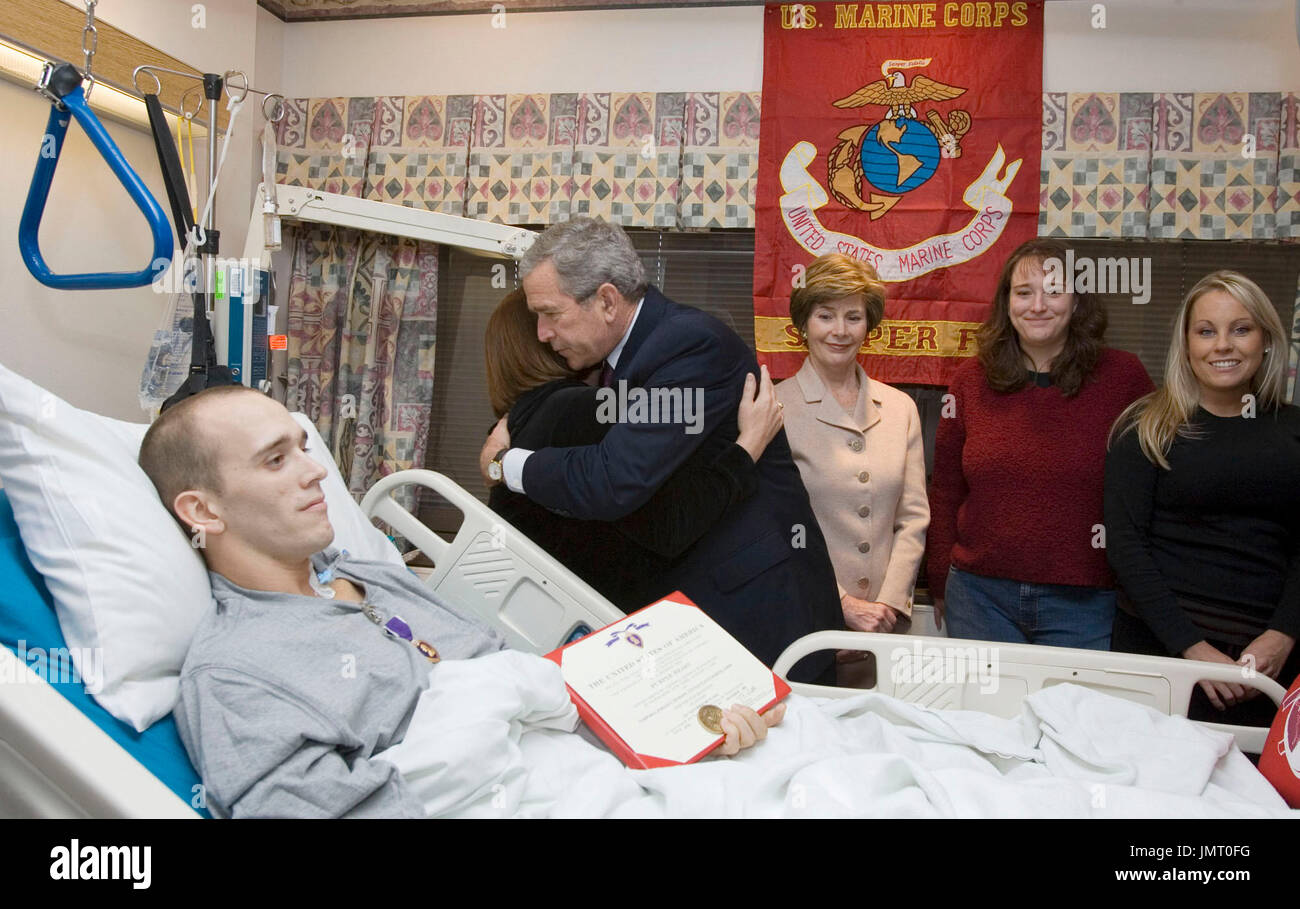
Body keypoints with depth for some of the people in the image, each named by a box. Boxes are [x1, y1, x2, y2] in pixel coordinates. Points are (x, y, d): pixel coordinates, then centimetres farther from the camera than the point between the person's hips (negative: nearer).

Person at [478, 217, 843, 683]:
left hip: (753, 604, -8)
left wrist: (506, 463, -14)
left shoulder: (693, 341, -22)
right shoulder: (624, 349, 7)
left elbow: (613, 482, -31)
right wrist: (513, 429, -1)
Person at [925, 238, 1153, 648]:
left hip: (1084, 603, -1)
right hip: (979, 596, 2)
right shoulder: (971, 380, 3)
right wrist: (941, 585, 7)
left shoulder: (1122, 377, -2)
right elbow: (944, 491, 8)